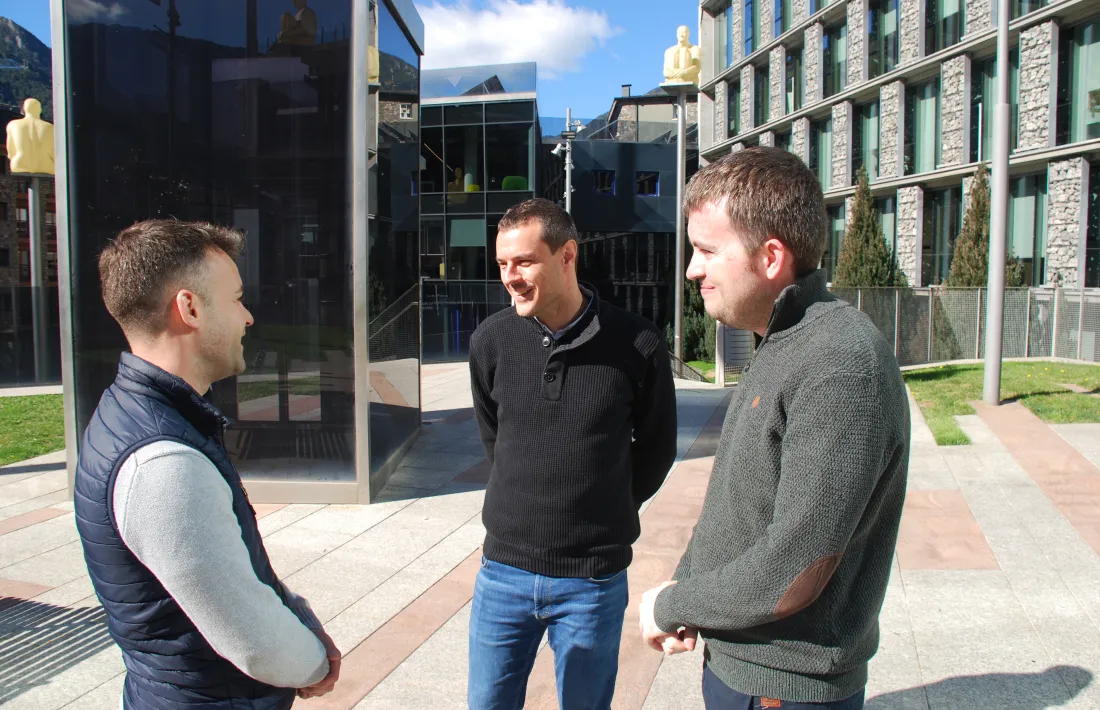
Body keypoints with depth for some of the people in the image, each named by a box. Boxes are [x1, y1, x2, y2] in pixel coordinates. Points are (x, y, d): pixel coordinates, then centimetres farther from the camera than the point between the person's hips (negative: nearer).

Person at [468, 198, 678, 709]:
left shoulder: (637, 346, -13)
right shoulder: (491, 340, -6)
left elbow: (656, 448, 3)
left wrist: (605, 514, 8)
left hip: (594, 578, -2)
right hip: (504, 569, 2)